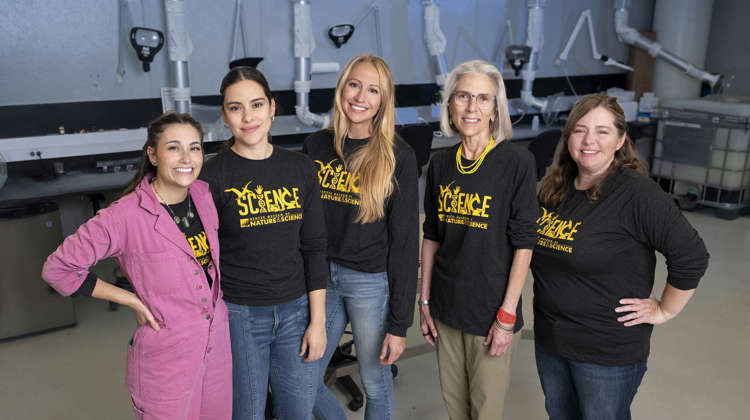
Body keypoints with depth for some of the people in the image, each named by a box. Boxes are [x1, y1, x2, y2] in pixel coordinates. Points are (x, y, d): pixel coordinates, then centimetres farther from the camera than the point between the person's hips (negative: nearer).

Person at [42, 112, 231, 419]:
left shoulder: (203, 195, -3)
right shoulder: (125, 217, -21)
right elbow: (57, 269, -14)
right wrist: (131, 300, -13)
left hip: (218, 344, 6)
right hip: (167, 358, -5)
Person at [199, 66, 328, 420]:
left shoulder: (300, 168, 1)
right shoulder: (212, 176, -9)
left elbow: (314, 248, 3)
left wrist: (318, 320, 1)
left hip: (295, 311, 3)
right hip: (237, 315, -3)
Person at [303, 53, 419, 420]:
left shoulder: (398, 157, -8)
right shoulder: (316, 146, 2)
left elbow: (405, 242, -9)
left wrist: (399, 323, -10)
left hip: (372, 282, -4)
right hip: (321, 277, 4)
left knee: (375, 383, 12)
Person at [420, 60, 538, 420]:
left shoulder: (517, 163, -12)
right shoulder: (440, 164, 2)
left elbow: (523, 243, -12)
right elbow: (431, 236, 8)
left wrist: (507, 315, -14)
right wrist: (424, 300, 7)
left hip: (491, 308, -4)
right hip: (446, 306, 4)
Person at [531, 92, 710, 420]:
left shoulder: (635, 191, -20)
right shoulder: (554, 187, 2)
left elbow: (691, 255, -20)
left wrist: (664, 310, -13)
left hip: (609, 351, -6)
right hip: (549, 340, 6)